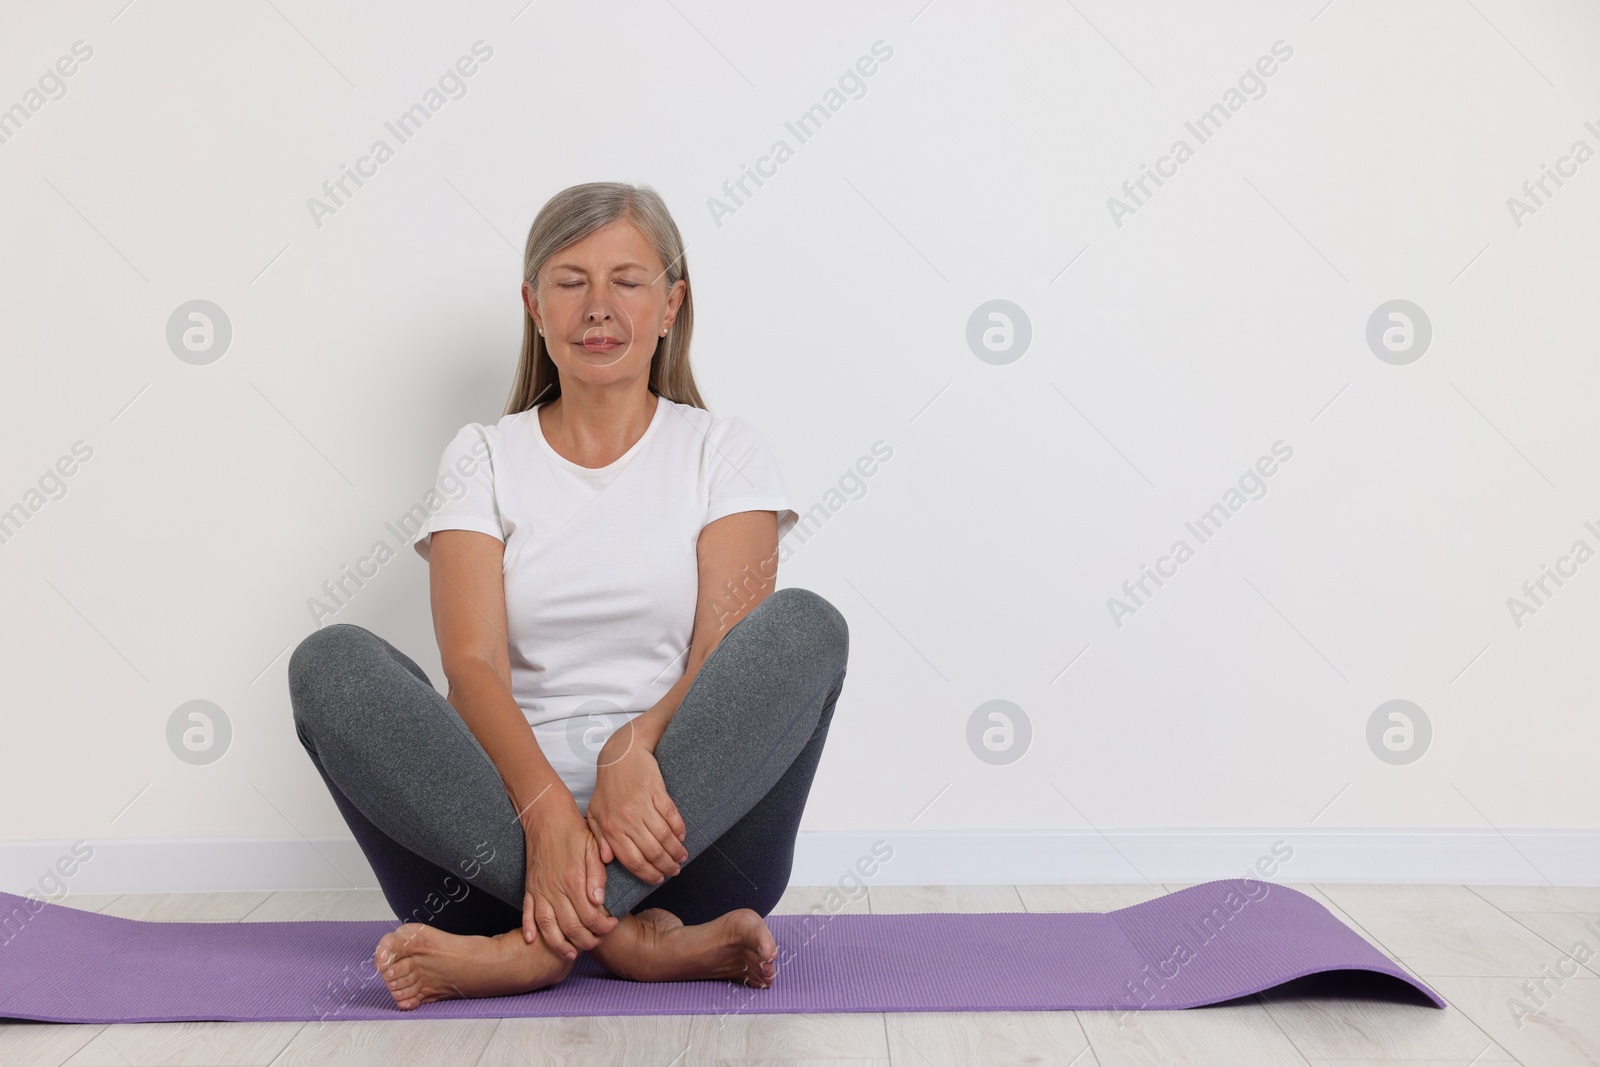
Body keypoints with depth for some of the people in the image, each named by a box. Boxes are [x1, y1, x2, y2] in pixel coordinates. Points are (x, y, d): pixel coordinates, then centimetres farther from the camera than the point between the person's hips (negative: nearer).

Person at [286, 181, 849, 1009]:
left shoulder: (724, 452, 10)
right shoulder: (485, 457, 11)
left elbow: (730, 654, -4)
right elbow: (473, 662, -5)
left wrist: (636, 747, -27)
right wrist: (544, 803, -26)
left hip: (687, 822, 0)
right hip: (504, 821, 1)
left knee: (805, 623, -25)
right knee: (330, 661, -22)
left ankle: (541, 938, -33)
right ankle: (626, 933, -33)